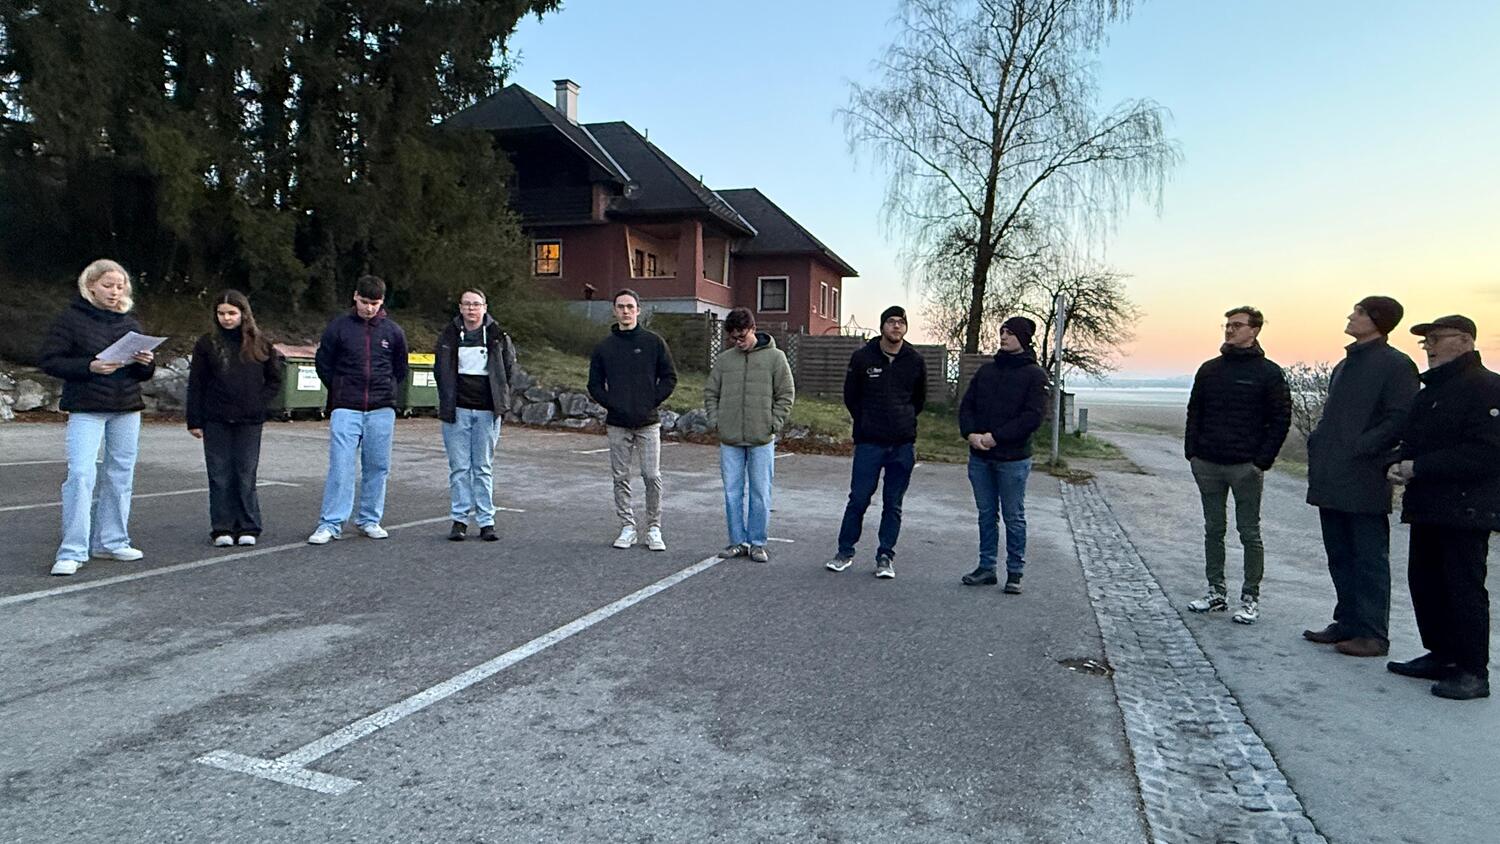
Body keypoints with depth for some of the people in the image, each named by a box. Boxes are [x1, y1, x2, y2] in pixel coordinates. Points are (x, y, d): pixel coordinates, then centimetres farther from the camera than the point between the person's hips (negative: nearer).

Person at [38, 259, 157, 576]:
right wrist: (90, 366, -20)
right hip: (86, 409, -5)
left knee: (120, 475, 9)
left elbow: (144, 374, 16)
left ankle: (111, 541, 20)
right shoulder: (72, 318, -1)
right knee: (81, 474, -13)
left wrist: (146, 363, -7)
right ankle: (72, 552, -7)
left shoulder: (130, 323, 13)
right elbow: (49, 360, -6)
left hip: (127, 409, 5)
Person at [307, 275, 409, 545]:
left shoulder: (393, 331, 6)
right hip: (346, 409, -2)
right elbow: (323, 364, 9)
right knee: (340, 466, -6)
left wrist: (385, 392, 11)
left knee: (377, 466, 7)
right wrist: (341, 391, 9)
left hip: (381, 411, 2)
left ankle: (369, 520, 19)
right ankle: (331, 523, -2)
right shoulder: (338, 327, 1)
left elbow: (400, 369, 18)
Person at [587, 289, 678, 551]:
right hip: (617, 424, 2)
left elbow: (670, 377, 3)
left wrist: (652, 401, -6)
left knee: (652, 476, -4)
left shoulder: (654, 342, 2)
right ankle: (627, 527, 17)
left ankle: (654, 529, 8)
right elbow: (594, 384, 11)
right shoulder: (604, 347, 7)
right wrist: (611, 404, -2)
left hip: (648, 423, -2)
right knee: (620, 477, 6)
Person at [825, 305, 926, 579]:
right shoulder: (862, 357, 0)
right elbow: (850, 396, 11)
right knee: (858, 499, 1)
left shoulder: (915, 361, 5)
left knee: (893, 504, 7)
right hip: (869, 443, -1)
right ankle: (845, 551, 16)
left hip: (903, 444, 1)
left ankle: (886, 556, 17)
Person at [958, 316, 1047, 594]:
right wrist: (970, 433, -10)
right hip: (980, 457, 5)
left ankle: (1015, 573, 14)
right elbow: (966, 404, 9)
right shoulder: (986, 370, 12)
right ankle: (987, 568, 21)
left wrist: (996, 436, -19)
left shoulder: (1034, 375, -4)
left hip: (1013, 458, -5)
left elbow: (1032, 417, -13)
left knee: (1014, 517, 4)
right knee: (986, 514, 12)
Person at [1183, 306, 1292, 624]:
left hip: (1246, 467, -4)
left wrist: (1262, 461, -10)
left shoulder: (1269, 373, -2)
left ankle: (1250, 599, 11)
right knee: (1213, 531, 10)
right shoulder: (1209, 370, 10)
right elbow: (1194, 413, 15)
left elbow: (1281, 420, -3)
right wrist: (1192, 452, 5)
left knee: (1249, 534, 2)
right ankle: (1216, 593, 20)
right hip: (1207, 465, 5)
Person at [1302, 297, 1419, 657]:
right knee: (1340, 556, 14)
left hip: (1365, 481, -8)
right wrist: (1317, 443, 9)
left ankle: (1373, 634, 9)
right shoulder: (1345, 364, 16)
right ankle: (1348, 623, 25)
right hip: (1330, 479, 8)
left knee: (1369, 558, 1)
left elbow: (1401, 419, -16)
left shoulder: (1395, 364, -9)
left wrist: (1359, 449, -19)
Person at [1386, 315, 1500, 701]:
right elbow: (1413, 441, 23)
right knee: (1425, 583, 13)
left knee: (1464, 588, -4)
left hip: (1466, 510, -9)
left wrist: (1418, 468, -20)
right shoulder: (1430, 390, 18)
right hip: (1427, 507, 9)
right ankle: (1441, 655, 25)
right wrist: (1398, 466, 2)